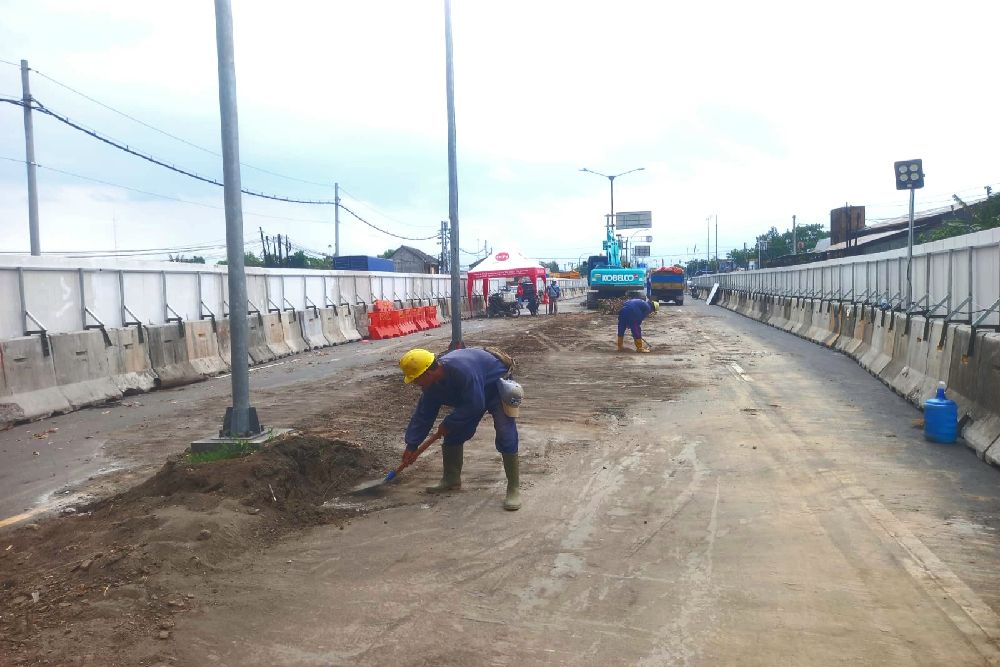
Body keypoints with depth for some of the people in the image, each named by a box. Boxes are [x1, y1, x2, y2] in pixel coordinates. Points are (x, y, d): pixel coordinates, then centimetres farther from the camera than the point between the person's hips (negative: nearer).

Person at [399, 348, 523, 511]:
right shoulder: (431, 385, -13)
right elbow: (422, 416, -4)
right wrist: (411, 445, -5)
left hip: (497, 386, -8)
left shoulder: (461, 369, -41)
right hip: (471, 396, 8)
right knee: (453, 433, 3)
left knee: (506, 435, -19)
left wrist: (449, 423, -23)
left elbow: (474, 405, -35)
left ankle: (514, 488, -13)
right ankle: (451, 479, 18)